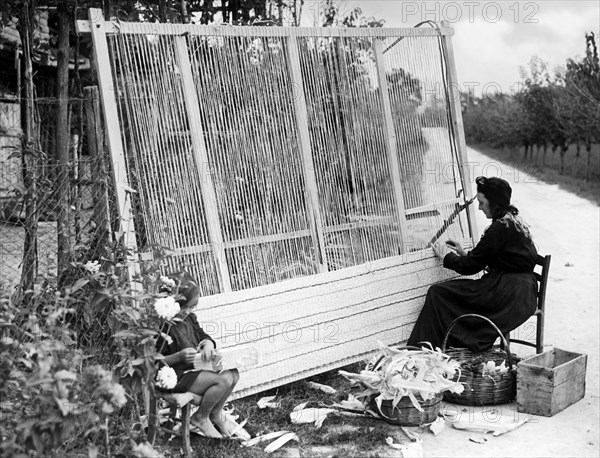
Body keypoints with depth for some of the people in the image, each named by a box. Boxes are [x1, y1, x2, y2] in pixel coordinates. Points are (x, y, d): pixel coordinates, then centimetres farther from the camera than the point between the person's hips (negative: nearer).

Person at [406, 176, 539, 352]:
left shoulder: (500, 228, -16)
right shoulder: (515, 221, 14)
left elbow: (470, 266, -11)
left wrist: (446, 256, 5)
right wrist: (464, 253, 17)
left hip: (510, 295, -10)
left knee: (437, 293, -9)